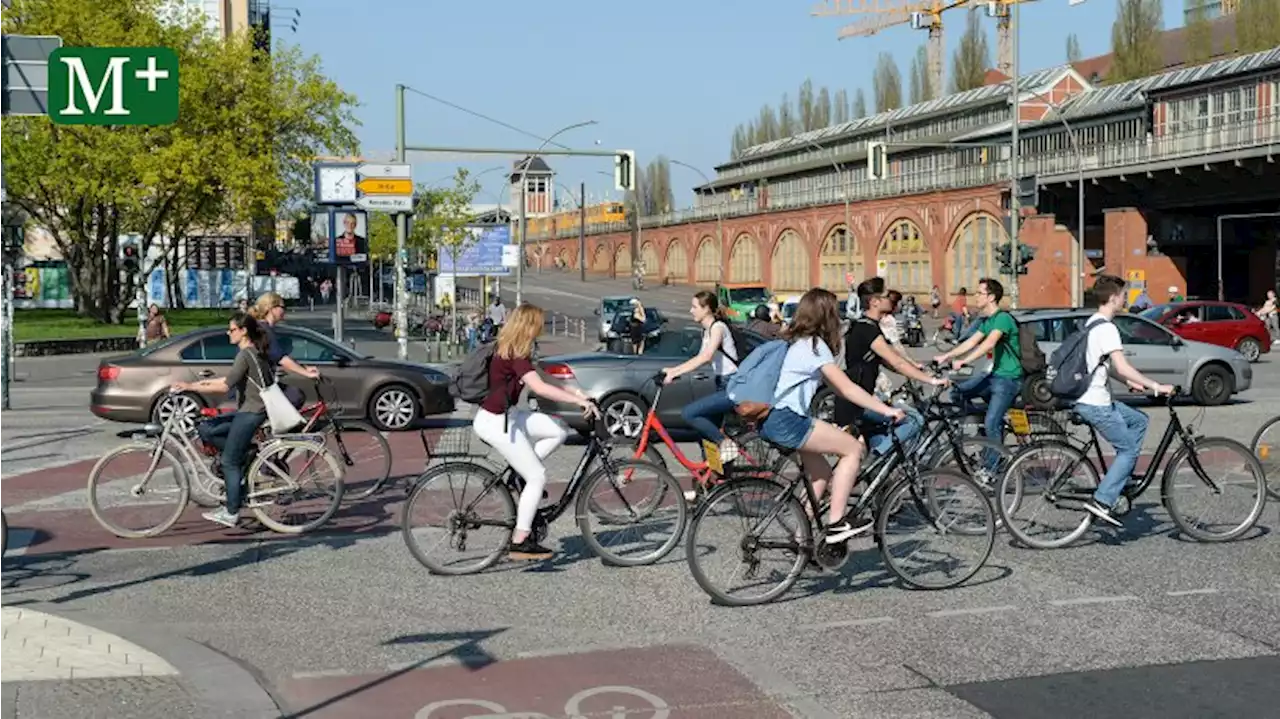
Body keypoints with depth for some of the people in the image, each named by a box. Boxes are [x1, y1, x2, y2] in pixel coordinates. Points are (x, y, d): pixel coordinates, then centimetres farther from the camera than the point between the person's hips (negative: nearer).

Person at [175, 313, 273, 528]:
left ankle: (231, 513, 2)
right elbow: (232, 380, 21)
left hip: (250, 413, -9)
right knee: (205, 429, 10)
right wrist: (203, 382, 18)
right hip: (248, 411, 9)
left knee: (229, 461, -4)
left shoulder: (245, 355, -16)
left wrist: (191, 387, -18)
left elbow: (225, 386, -23)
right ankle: (246, 454, 8)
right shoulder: (255, 353, 14)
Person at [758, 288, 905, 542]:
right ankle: (836, 523, 1)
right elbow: (847, 389, -11)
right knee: (853, 448, -2)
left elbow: (835, 387, 21)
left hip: (770, 420, 10)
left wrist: (877, 405, 19)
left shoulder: (797, 341, 19)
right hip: (786, 422, -10)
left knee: (822, 473, 18)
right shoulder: (815, 345, -8)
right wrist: (886, 410, -7)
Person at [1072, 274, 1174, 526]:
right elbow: (1123, 367, -24)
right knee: (1129, 449, -2)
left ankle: (1122, 478, 20)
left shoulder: (1092, 324, 15)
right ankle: (1101, 501, -8)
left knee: (1139, 421, 21)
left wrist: (1129, 381, 22)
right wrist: (1155, 386, -18)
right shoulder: (1107, 328, -17)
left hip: (1093, 398, 10)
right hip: (1095, 403, -10)